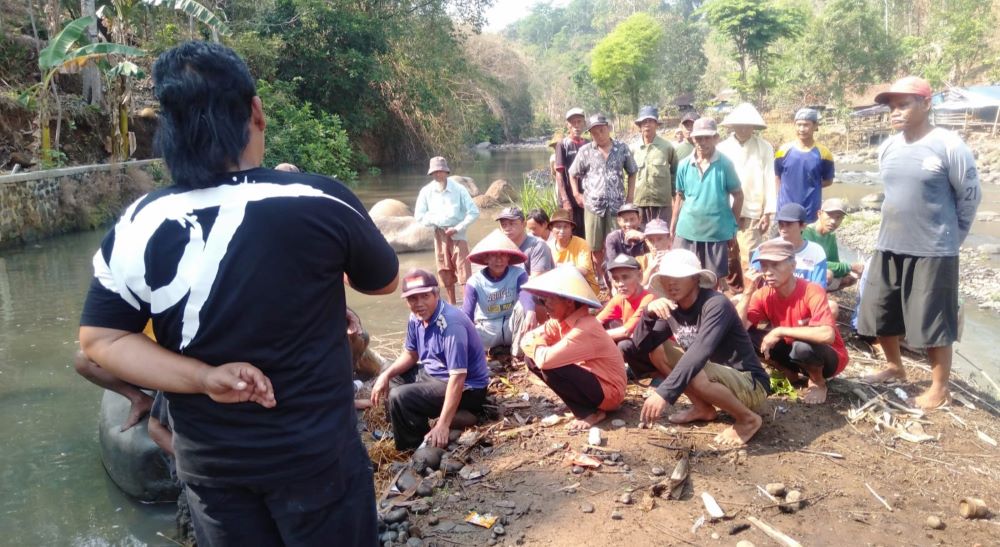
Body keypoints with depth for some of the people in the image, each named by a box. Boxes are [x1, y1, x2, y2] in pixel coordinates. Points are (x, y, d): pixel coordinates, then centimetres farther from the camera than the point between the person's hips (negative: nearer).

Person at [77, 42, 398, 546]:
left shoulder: (139, 225, -10)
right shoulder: (320, 201, -18)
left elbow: (99, 340, -6)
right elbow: (383, 281, -2)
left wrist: (206, 379, -14)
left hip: (209, 462, 3)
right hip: (315, 453, -2)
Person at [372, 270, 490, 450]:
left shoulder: (451, 324, -30)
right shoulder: (417, 317, -2)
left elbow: (457, 378, -32)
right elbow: (410, 354, 14)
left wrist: (443, 425, -34)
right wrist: (385, 375, -3)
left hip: (465, 388, -10)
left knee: (399, 398, -25)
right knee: (387, 381, 16)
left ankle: (414, 450, -3)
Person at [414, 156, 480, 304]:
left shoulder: (458, 189, -9)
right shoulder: (426, 191, -2)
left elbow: (474, 212, -8)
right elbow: (419, 215, 4)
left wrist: (458, 228, -15)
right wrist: (434, 221, -11)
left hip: (457, 235, -3)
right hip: (439, 235, 3)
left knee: (464, 273, -7)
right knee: (445, 274, 11)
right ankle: (452, 306, 25)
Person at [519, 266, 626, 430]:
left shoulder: (585, 329, -29)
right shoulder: (560, 320, -3)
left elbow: (546, 360, -37)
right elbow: (526, 340, 2)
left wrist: (536, 347, -15)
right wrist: (537, 345, -21)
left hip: (608, 391, -9)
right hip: (588, 377, 9)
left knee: (550, 368, -28)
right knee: (531, 359, 1)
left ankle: (589, 413, -9)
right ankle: (585, 405, 4)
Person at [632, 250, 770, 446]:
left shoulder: (715, 304, -24)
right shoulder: (672, 309, -2)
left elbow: (699, 353, -38)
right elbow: (640, 347, -4)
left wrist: (664, 393, -46)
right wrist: (649, 313, -22)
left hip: (751, 385, -7)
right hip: (718, 378, 7)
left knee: (692, 374, -35)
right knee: (657, 351, -3)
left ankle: (748, 419, -9)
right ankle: (703, 408, 7)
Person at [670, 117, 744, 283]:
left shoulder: (725, 164, -6)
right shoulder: (684, 165, 2)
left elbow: (738, 195, 1)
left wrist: (732, 225, 0)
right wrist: (673, 226, 10)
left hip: (718, 233, -2)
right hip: (687, 231, 2)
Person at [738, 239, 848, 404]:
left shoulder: (812, 292, -27)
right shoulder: (764, 294, -12)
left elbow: (827, 334, -42)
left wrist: (780, 331, -36)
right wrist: (748, 292, -26)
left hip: (828, 357, -5)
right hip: (793, 352, 5)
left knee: (802, 346, -38)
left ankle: (819, 383, -4)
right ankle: (790, 374, 7)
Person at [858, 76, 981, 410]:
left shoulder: (949, 147, -13)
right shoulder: (887, 149, 5)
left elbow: (971, 196, -5)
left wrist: (949, 237, 3)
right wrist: (900, 229, 16)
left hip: (933, 253, -6)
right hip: (889, 248, 7)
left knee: (933, 323, 4)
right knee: (881, 314, 15)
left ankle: (939, 388, 21)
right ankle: (895, 368, 38)